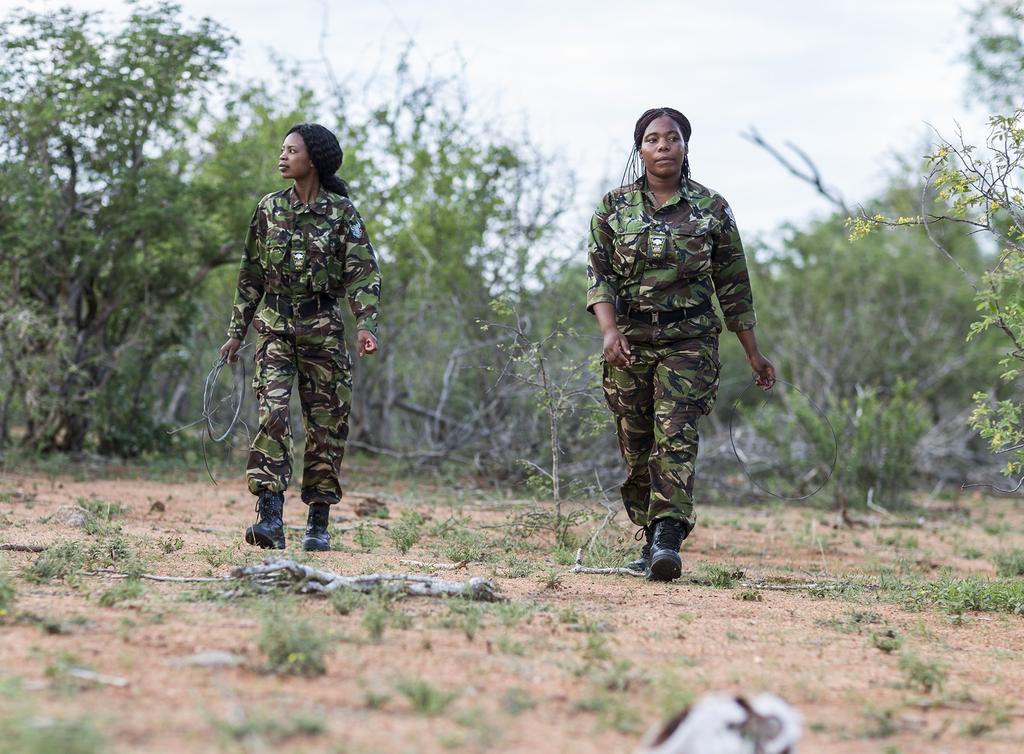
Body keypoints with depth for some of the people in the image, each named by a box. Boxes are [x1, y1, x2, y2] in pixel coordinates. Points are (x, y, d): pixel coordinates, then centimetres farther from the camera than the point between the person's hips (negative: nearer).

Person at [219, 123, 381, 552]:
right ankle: (270, 517, -21)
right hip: (274, 324, 1)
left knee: (326, 423, 2)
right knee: (271, 411, -15)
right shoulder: (269, 209, 9)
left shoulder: (341, 212, 0)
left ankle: (318, 523, 11)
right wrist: (236, 332, 13)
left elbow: (363, 273, -6)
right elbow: (251, 275, 15)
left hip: (322, 327, -1)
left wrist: (366, 323, -21)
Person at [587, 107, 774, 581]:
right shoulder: (613, 207, 7)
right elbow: (599, 275, 2)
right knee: (635, 447, 4)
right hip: (629, 340, 2)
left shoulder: (712, 208, 5)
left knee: (676, 436, -17)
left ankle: (668, 539, -26)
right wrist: (609, 330, -15)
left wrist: (753, 353, 12)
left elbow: (733, 286, 10)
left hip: (689, 338, -2)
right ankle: (649, 539, 15)